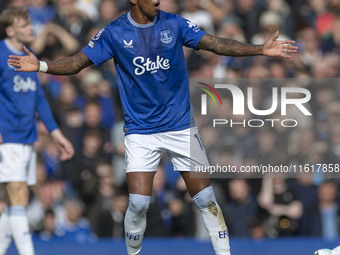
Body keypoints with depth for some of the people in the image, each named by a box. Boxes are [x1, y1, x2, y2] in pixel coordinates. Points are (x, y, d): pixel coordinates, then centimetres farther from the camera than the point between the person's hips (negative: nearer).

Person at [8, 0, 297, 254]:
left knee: (205, 198, 0)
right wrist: (40, 65, -18)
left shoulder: (174, 25, -2)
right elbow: (78, 62, -2)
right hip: (140, 131, -1)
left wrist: (261, 49, -13)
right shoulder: (114, 33, -4)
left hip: (181, 127, 1)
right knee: (139, 203, -11)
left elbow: (215, 44, -4)